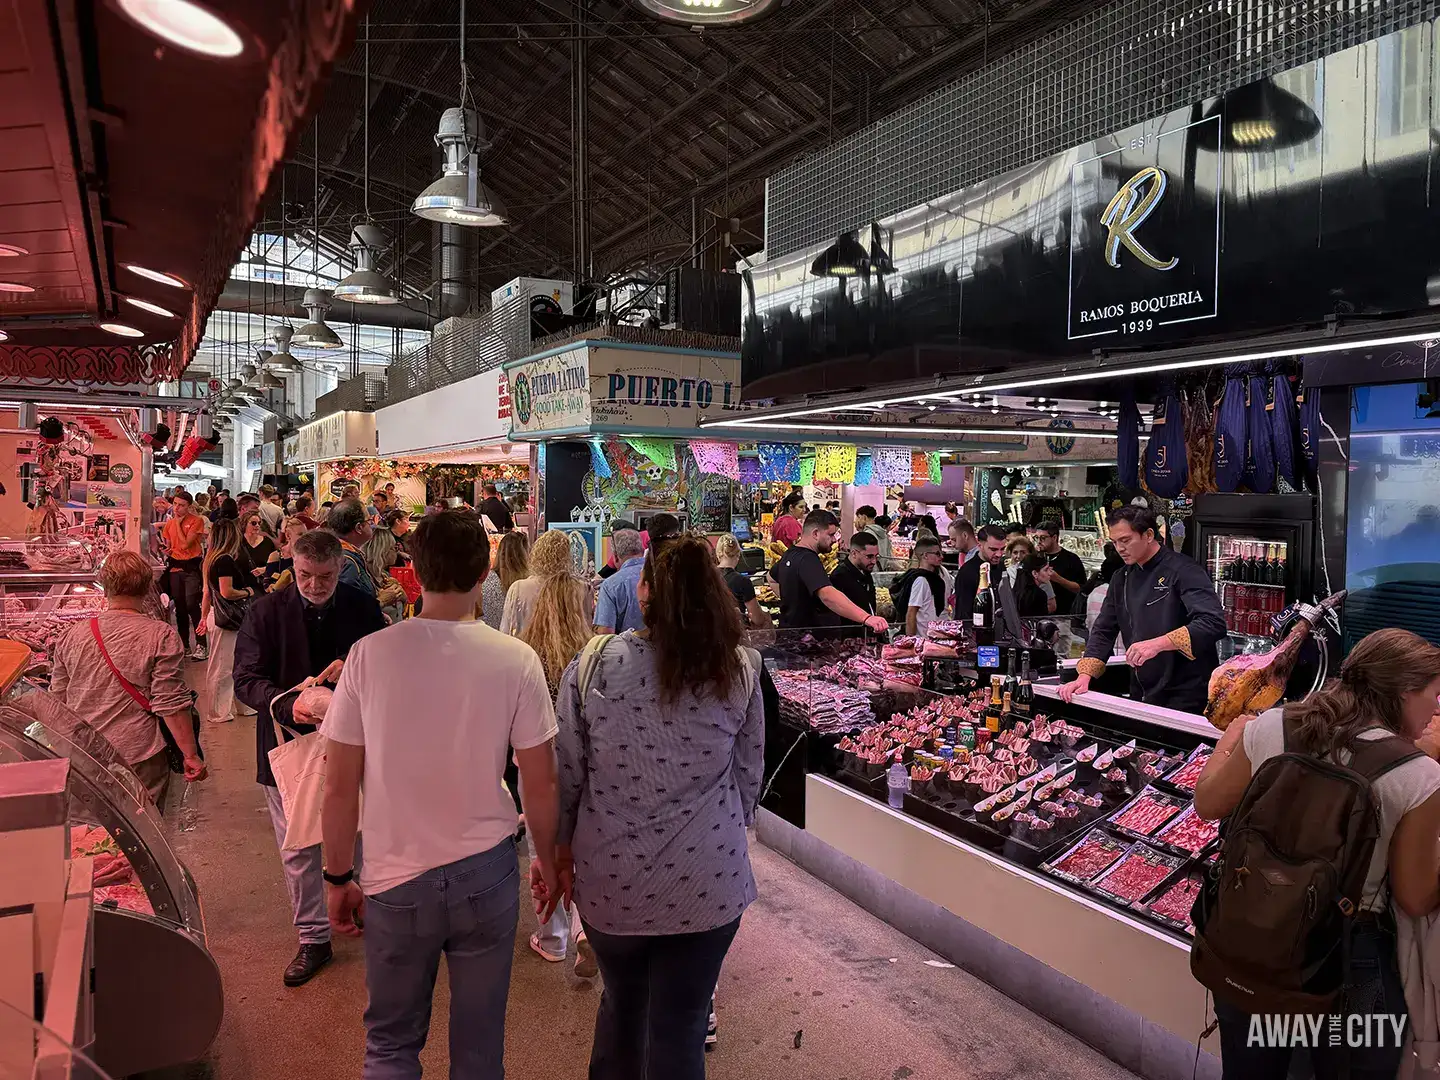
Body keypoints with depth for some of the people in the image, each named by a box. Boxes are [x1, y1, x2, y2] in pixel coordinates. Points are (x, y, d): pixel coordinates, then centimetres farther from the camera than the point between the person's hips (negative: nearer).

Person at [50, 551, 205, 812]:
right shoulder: (161, 636, -12)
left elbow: (58, 698, 11)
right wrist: (191, 755, -8)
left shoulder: (72, 635, 2)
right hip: (140, 758, -4)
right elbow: (171, 705, -14)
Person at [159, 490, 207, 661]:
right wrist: (167, 551, 3)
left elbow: (185, 544, -16)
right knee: (179, 607, 11)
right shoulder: (170, 523, 11)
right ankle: (183, 645, 20)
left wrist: (178, 523, -9)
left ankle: (201, 645, -15)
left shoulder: (196, 521, -8)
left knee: (192, 605, -17)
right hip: (175, 568, 7)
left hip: (192, 568, -7)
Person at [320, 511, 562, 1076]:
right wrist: (548, 859, 11)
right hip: (486, 874, 0)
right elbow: (540, 785, -5)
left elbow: (340, 787, -5)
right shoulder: (516, 660, -11)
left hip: (396, 881, 1)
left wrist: (338, 877, 9)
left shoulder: (369, 654, -10)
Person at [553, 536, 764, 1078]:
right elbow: (749, 779, 3)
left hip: (610, 882, 1)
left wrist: (561, 846, 12)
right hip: (707, 885, 0)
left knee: (620, 1004, 25)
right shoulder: (739, 672, -7)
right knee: (679, 1030, 13)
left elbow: (566, 774, -4)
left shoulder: (592, 666, -11)